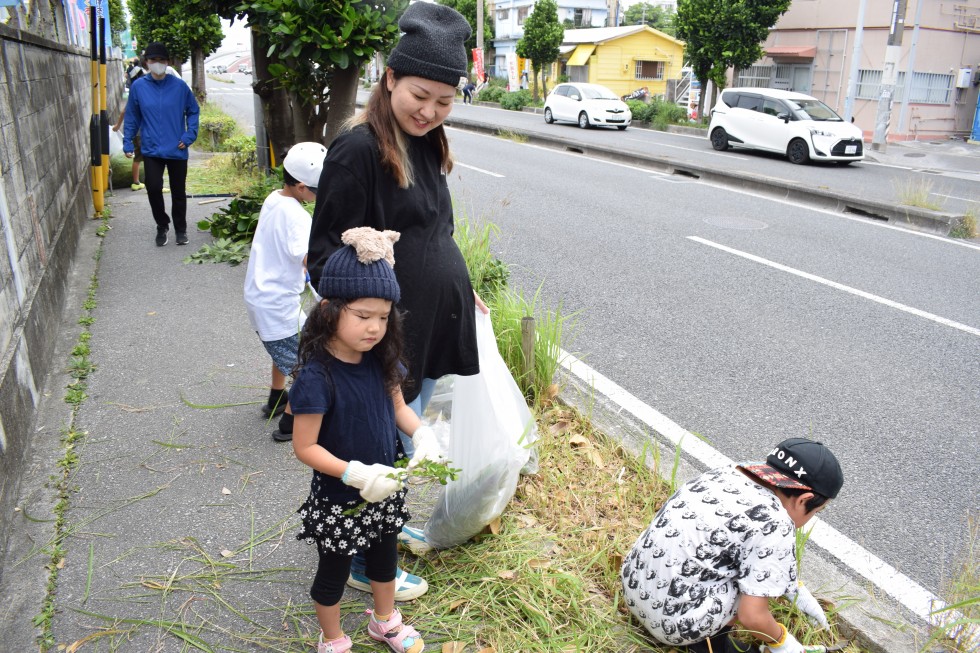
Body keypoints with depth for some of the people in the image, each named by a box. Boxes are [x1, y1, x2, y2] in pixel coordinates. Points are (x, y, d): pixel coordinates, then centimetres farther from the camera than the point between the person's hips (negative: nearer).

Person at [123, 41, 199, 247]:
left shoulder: (179, 86, -4)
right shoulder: (138, 86, -2)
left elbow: (193, 111, 6)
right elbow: (132, 117, 5)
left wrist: (190, 135, -5)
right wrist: (128, 143, 3)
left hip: (177, 150, 0)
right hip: (151, 150, 0)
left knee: (178, 192, 10)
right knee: (153, 189, -9)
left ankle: (181, 229, 28)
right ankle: (162, 226, 16)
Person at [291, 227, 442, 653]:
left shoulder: (380, 359, -11)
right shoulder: (317, 376, -29)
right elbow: (305, 447, -24)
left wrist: (422, 434, -14)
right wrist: (355, 474, -33)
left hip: (385, 489, 6)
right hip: (340, 499, -6)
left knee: (385, 556, 28)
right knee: (334, 570, 18)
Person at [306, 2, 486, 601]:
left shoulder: (427, 146, 7)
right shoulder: (358, 151, -18)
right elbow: (328, 255, -18)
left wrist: (460, 287, 19)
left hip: (431, 326, 8)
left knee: (402, 439, 23)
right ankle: (366, 563, 28)